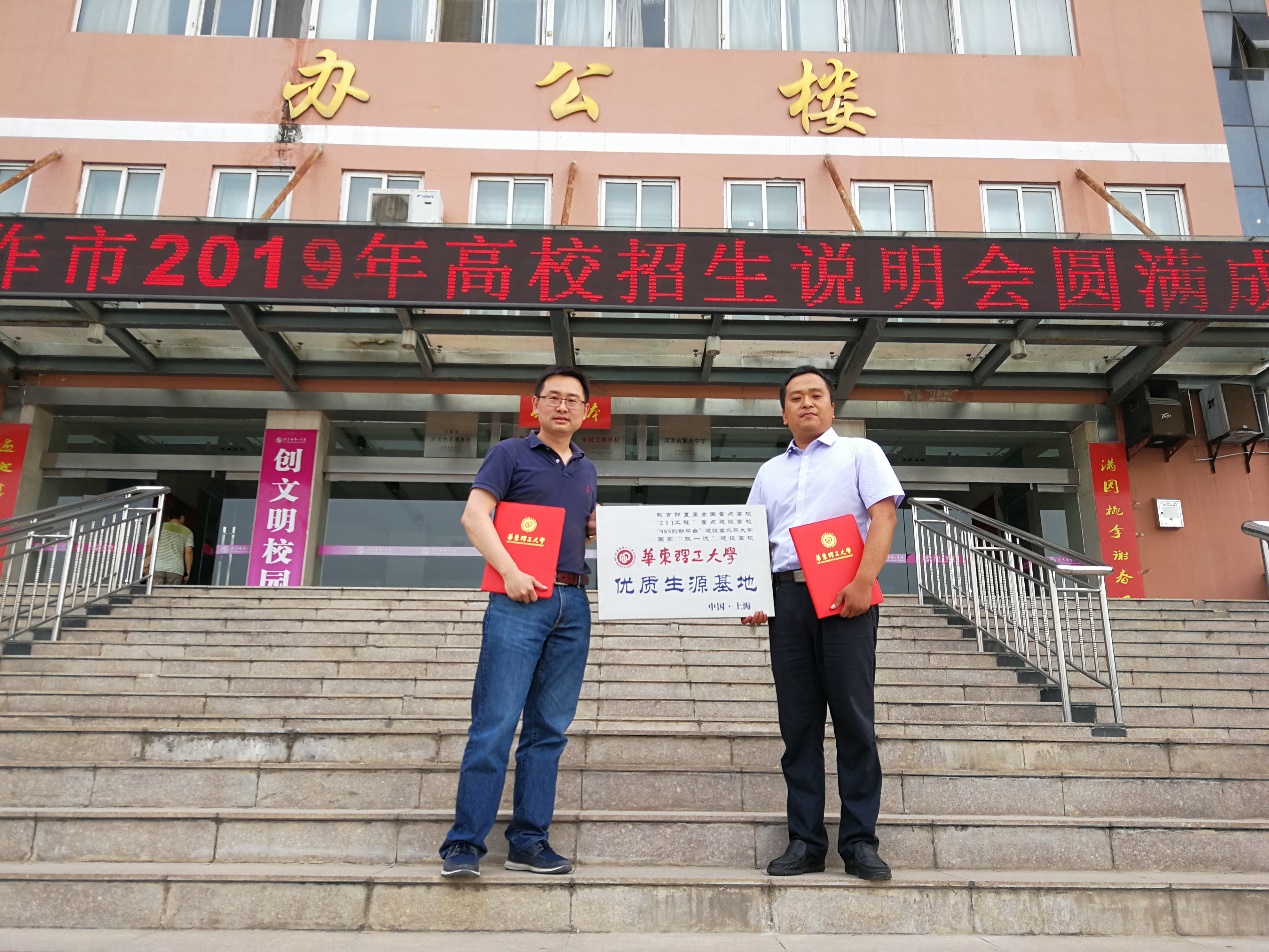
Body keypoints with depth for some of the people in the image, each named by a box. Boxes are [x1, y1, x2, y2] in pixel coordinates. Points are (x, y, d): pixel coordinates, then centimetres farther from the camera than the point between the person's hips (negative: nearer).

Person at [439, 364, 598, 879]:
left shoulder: (586, 469, 21)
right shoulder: (511, 454, 4)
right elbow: (475, 515, -7)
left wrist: (605, 527, 7)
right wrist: (511, 572, -17)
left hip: (573, 604, 6)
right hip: (519, 602, -5)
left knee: (549, 727, 6)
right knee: (495, 723, -8)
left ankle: (529, 841, 13)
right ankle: (464, 842, -1)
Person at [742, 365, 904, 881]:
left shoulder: (860, 453, 10)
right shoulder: (770, 471, 22)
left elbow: (883, 517, -3)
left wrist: (863, 582, -16)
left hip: (845, 592, -4)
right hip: (787, 593, 4)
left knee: (853, 717, -4)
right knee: (798, 721, 4)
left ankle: (860, 841, 5)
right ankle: (805, 841, 10)